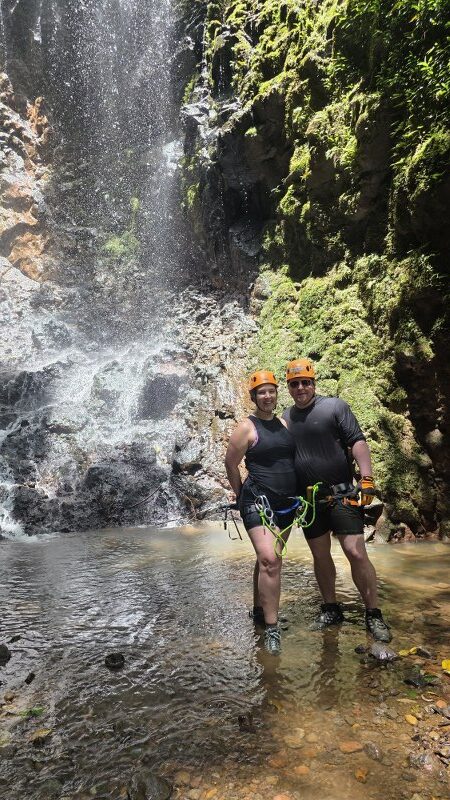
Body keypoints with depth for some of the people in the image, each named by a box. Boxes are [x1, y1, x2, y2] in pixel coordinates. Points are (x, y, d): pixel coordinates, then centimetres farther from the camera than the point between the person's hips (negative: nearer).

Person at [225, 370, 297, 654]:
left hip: (286, 502, 6)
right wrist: (241, 495, 5)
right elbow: (231, 464, -3)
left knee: (268, 559, 16)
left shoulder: (284, 423, 10)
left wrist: (297, 493, 17)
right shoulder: (247, 427, -8)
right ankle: (271, 628, -7)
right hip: (259, 501, -6)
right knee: (270, 560, -17)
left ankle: (259, 610, 32)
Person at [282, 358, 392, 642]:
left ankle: (374, 614, 9)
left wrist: (367, 478, -19)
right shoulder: (285, 418, 10)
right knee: (320, 555, 11)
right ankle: (331, 609, 27)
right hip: (308, 498, 4)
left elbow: (357, 441, -8)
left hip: (342, 493, -4)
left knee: (356, 553, -7)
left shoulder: (336, 406, -3)